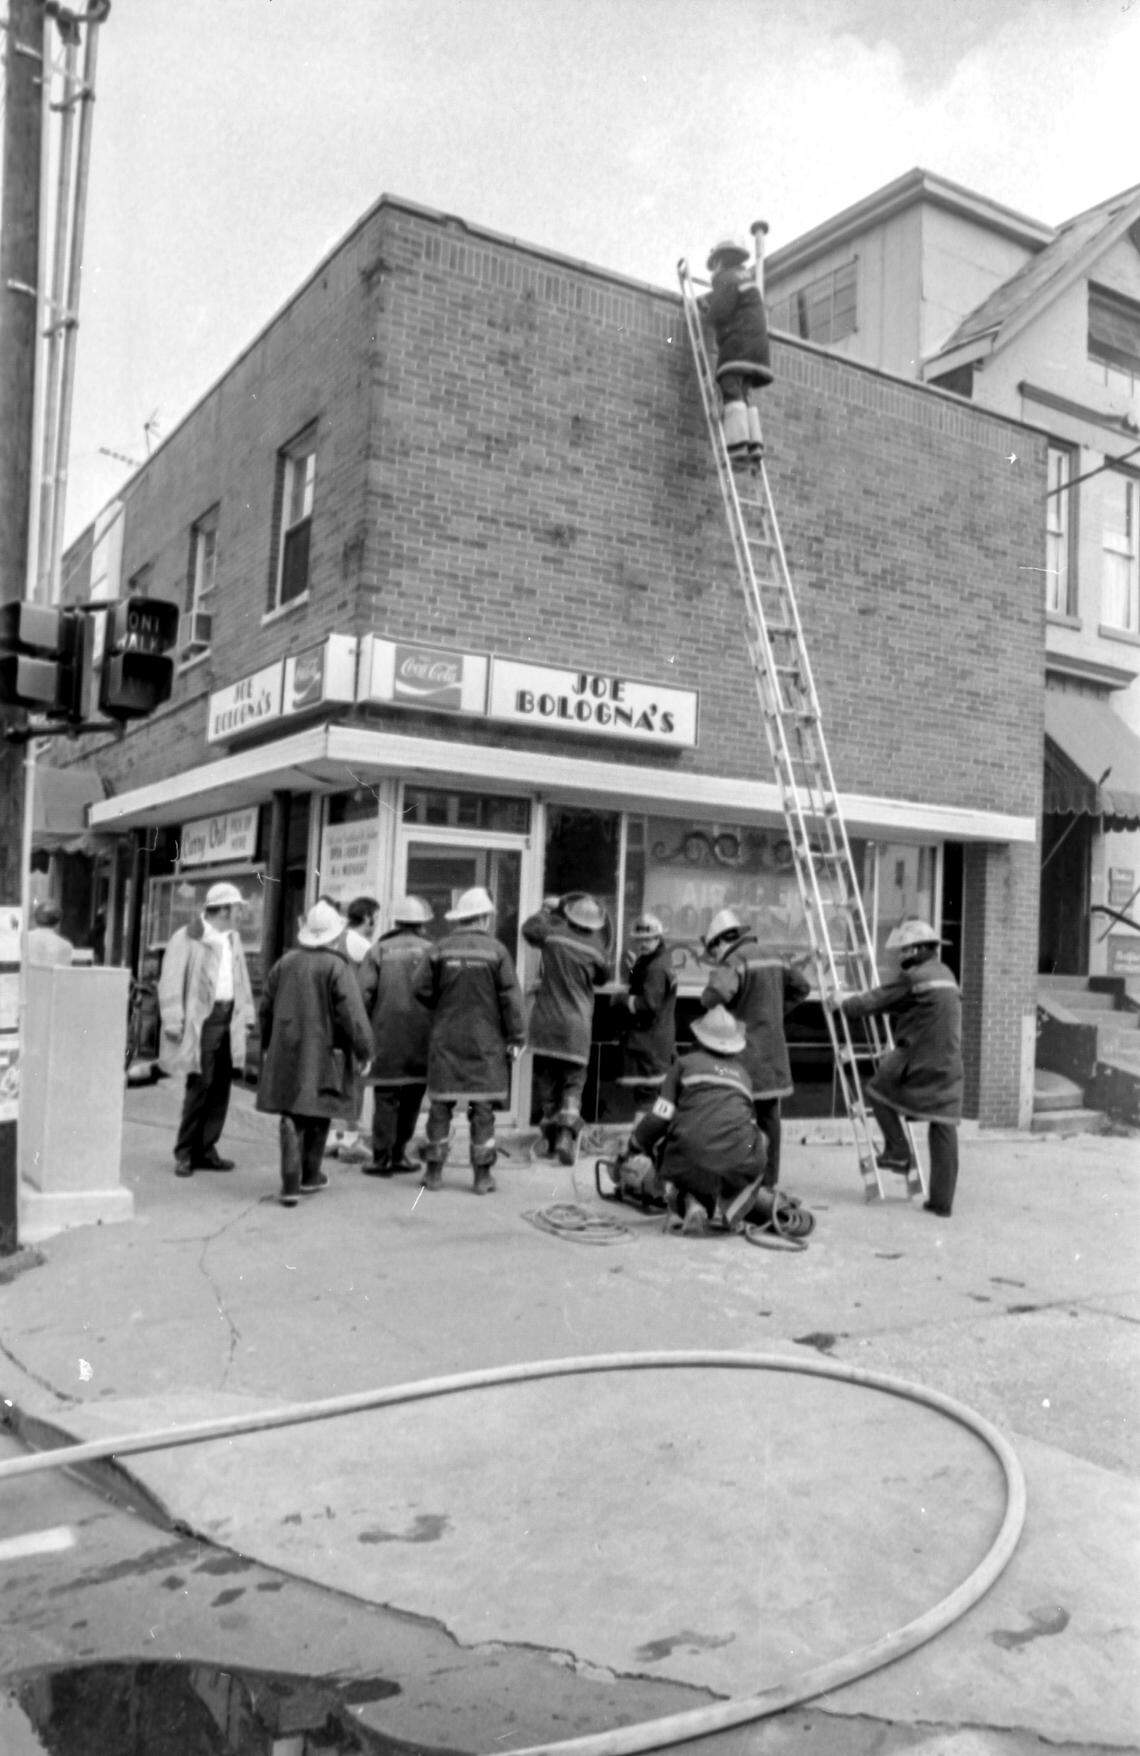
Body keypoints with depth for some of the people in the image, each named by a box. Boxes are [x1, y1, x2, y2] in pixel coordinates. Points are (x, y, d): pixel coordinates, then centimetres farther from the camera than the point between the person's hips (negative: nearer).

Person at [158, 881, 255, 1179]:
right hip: (201, 1021, -7)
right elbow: (171, 983, -8)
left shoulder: (233, 938, 17)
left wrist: (245, 1016, 15)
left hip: (229, 1020, 7)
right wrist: (173, 1022, -14)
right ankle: (185, 1153, 5)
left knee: (221, 1088, 7)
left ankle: (206, 1150, 16)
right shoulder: (186, 939, -5)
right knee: (200, 1085, -7)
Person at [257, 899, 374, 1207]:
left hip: (286, 1053, 3)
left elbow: (265, 1009, 13)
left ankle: (290, 1184, -3)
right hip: (324, 1054, -3)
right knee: (318, 1114, 13)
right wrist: (364, 1050, -5)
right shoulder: (338, 967, -11)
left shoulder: (285, 962, 5)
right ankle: (309, 1176, 27)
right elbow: (353, 1015, -16)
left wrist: (267, 1045, 26)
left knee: (291, 1117, 5)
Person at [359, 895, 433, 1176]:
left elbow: (364, 992, -5)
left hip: (387, 1034, 0)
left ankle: (381, 1158, 5)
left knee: (386, 1097, 4)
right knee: (412, 1098, 11)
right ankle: (398, 1154, 17)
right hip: (422, 1034, 0)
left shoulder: (378, 951, 3)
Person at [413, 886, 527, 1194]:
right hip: (485, 1041, -1)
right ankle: (483, 1176, 7)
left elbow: (421, 990, -1)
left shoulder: (440, 949, -1)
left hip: (445, 1040, 2)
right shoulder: (496, 950, -6)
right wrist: (516, 1037, -2)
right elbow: (511, 997, -7)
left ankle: (434, 1171, 12)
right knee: (483, 1109, 5)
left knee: (441, 1105, 9)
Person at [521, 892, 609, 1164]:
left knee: (546, 1080, 13)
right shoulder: (595, 947, -5)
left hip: (545, 1024, 1)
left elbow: (528, 929, 13)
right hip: (576, 1028, -1)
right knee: (574, 1083, 6)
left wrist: (546, 910, 26)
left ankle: (549, 1140, 19)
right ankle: (566, 1133, -14)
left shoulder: (553, 932, -6)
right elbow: (602, 977, 11)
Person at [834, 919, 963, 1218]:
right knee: (944, 1130, 6)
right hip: (949, 1067, 7)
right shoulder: (944, 974, 16)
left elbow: (873, 1002, -5)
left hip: (919, 1061, -7)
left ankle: (898, 1151, 11)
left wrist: (843, 1002, 14)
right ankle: (942, 1202, 8)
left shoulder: (912, 978, -10)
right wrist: (855, 999, 30)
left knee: (876, 1090, 16)